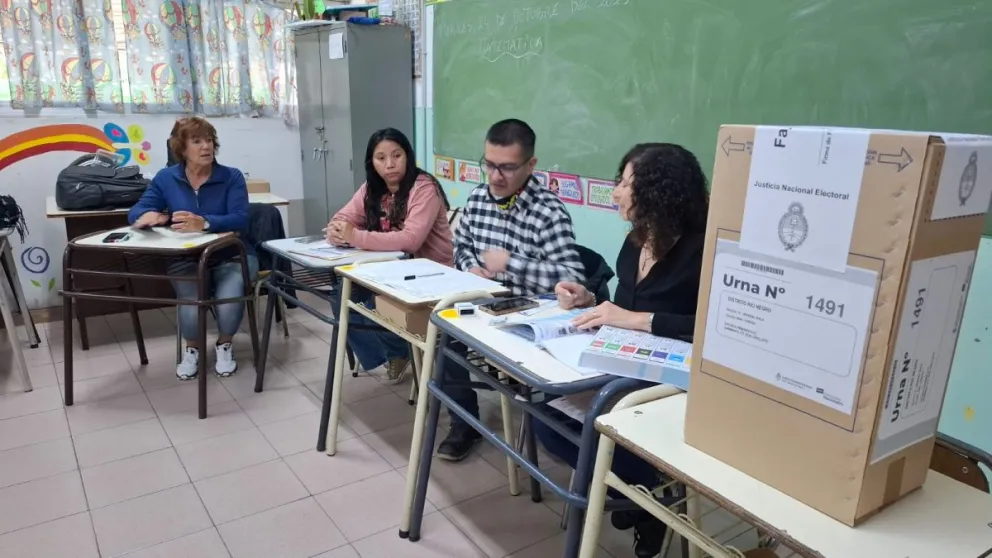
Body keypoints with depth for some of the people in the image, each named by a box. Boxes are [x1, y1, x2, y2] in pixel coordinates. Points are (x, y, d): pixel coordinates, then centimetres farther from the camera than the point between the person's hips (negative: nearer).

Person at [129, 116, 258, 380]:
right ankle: (192, 348, 10)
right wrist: (149, 215, -23)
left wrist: (204, 223, -36)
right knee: (191, 308, -27)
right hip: (186, 260, 1)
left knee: (228, 301, -30)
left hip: (231, 257, -1)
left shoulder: (232, 177, -4)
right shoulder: (165, 178, 5)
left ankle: (225, 346, 6)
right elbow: (136, 212, 3)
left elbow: (240, 220, -17)